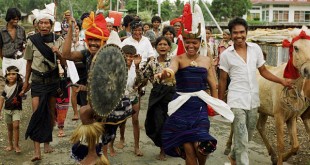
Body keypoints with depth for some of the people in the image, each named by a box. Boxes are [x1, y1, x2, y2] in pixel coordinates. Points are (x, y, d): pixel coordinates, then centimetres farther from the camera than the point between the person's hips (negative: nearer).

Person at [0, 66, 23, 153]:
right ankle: (10, 145, 26)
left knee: (16, 126, -17)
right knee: (9, 128, 13)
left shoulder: (19, 85, -11)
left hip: (16, 109, -4)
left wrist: (23, 92, -33)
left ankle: (16, 145, -9)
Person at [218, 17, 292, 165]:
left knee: (247, 136, 19)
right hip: (237, 101, -4)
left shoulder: (255, 48, 1)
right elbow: (222, 80, -1)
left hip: (253, 100, 4)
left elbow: (263, 71, 10)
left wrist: (282, 81, 0)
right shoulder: (226, 54, -7)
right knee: (241, 139, -6)